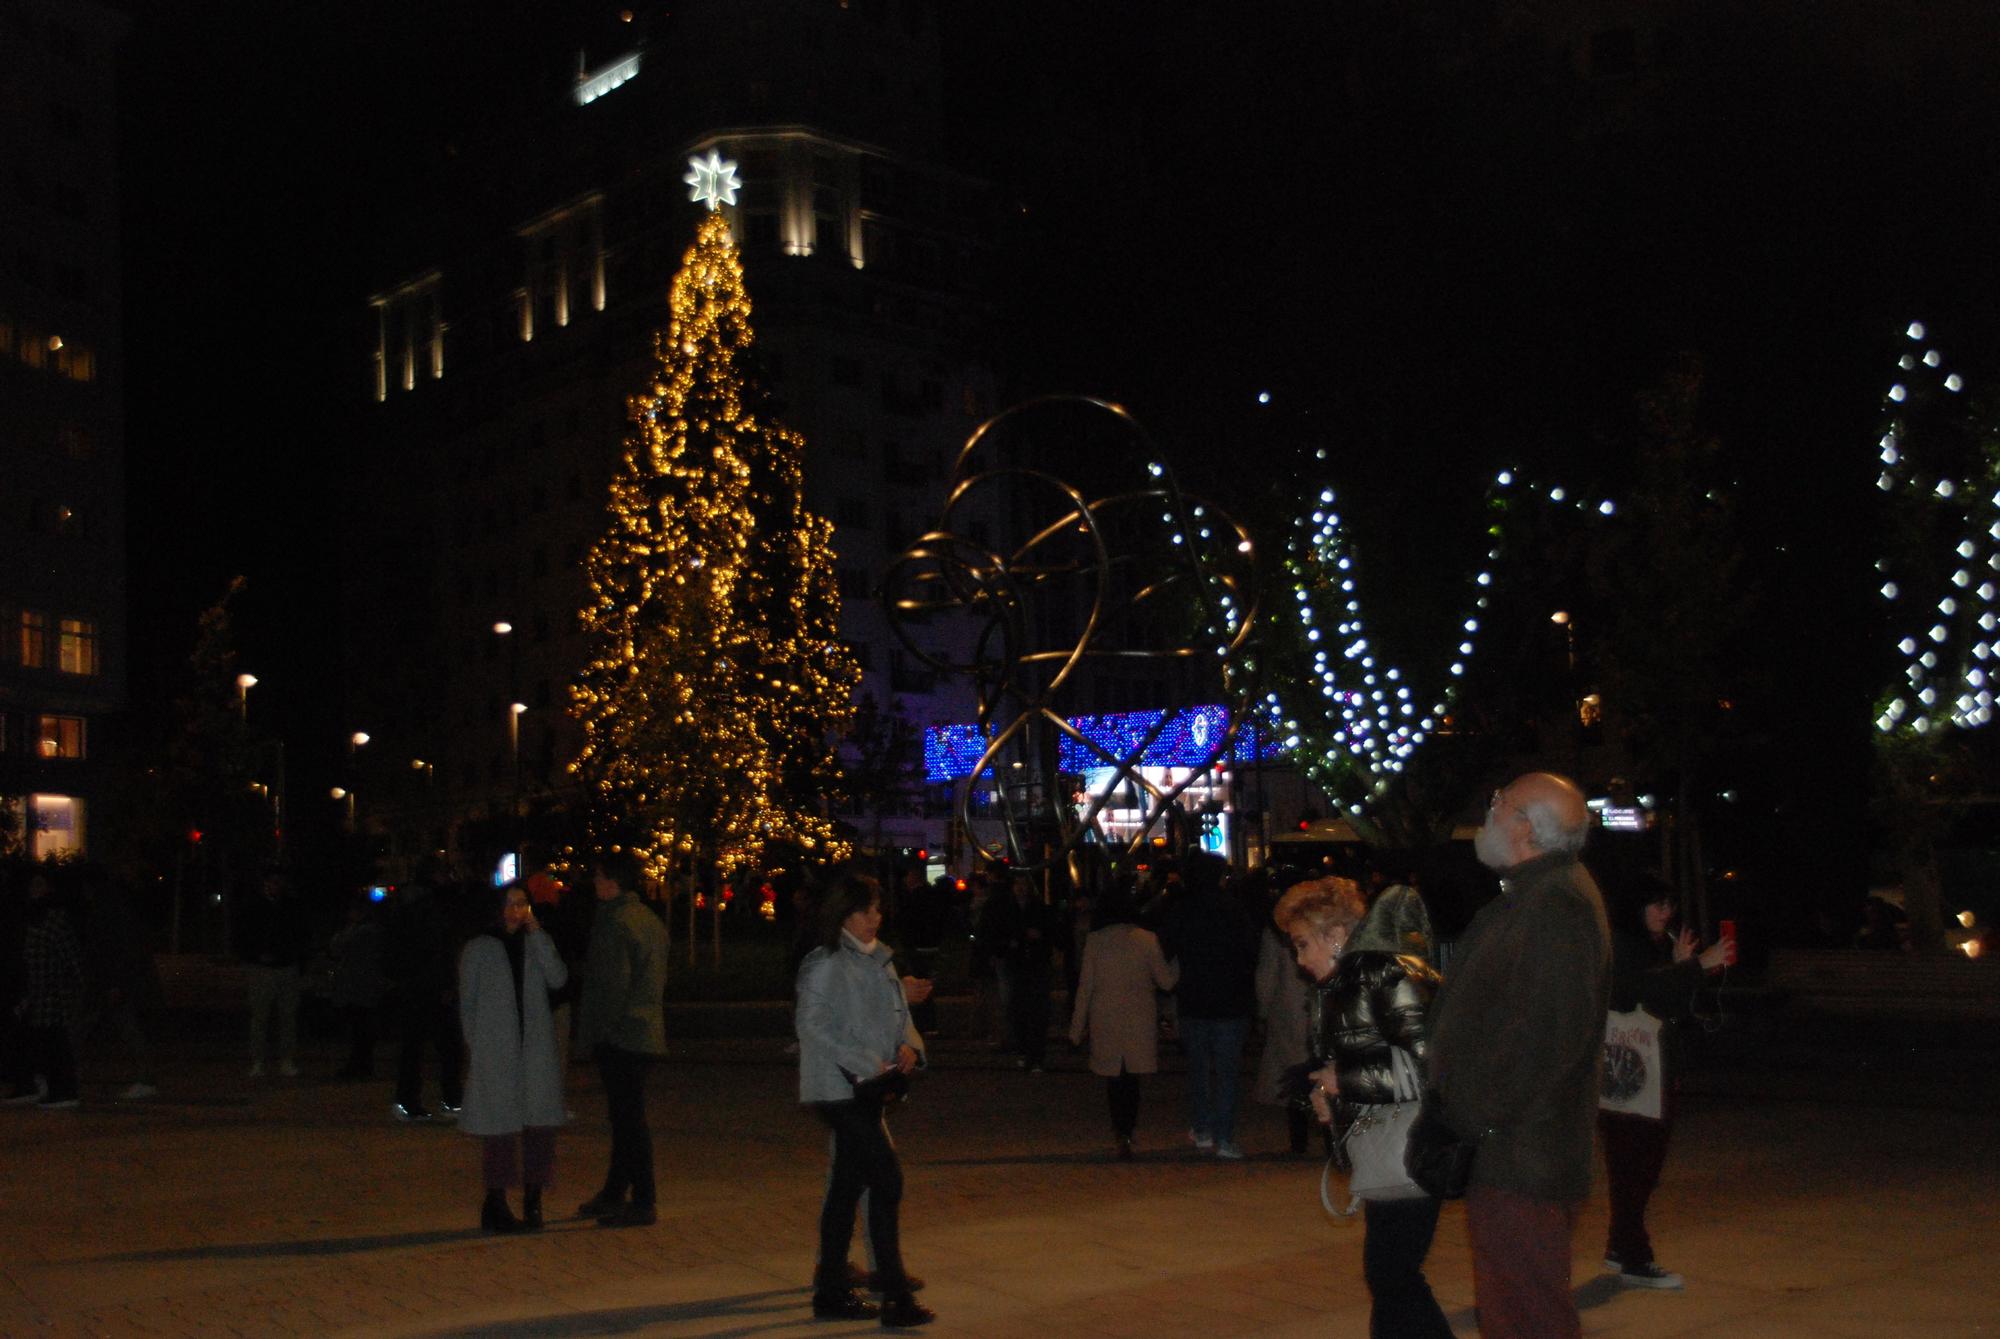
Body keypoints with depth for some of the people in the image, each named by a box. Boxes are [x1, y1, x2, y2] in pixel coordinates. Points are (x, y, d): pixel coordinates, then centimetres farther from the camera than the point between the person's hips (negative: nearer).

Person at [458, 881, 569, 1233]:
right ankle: (496, 1206, 6)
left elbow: (558, 979, -5)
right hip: (495, 1054, -3)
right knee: (499, 1128, -2)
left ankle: (533, 1203, 6)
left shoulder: (537, 945, 13)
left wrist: (536, 934, -8)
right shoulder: (478, 949, 5)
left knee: (540, 1125, -1)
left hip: (536, 1050, 3)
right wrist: (475, 1045, -2)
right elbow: (467, 1002, 5)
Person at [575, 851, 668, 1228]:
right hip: (646, 1035, 10)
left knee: (627, 1116, -5)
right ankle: (614, 1193, 27)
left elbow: (613, 981, -20)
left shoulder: (613, 922, -15)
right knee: (626, 1116, 17)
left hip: (619, 1037, -10)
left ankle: (642, 1204, -2)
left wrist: (599, 1030, -13)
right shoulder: (651, 920, 15)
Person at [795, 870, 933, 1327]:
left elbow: (897, 1014, 20)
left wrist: (908, 1046, -1)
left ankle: (832, 1289, 21)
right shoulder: (825, 964, -12)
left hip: (870, 1088, 9)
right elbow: (812, 1025, -16)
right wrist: (865, 1065, -18)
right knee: (887, 1181, -11)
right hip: (839, 1088, -8)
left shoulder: (879, 960, 14)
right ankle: (895, 1297, -8)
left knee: (848, 1185, 13)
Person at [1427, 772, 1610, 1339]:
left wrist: (1474, 1122, -21)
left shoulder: (1555, 906, -20)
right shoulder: (1531, 897, 15)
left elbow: (1543, 1037, -26)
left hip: (1521, 1164, -11)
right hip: (1505, 1161, 11)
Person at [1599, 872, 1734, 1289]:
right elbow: (1637, 986, -26)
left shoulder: (1664, 946, 16)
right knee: (1630, 1164, -8)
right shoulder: (1617, 946, -7)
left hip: (1660, 1071, 8)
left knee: (1647, 1162, 11)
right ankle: (1633, 1259, -6)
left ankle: (1621, 1249, 20)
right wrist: (1697, 965, -28)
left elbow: (1680, 1012, 15)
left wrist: (1681, 967, 0)